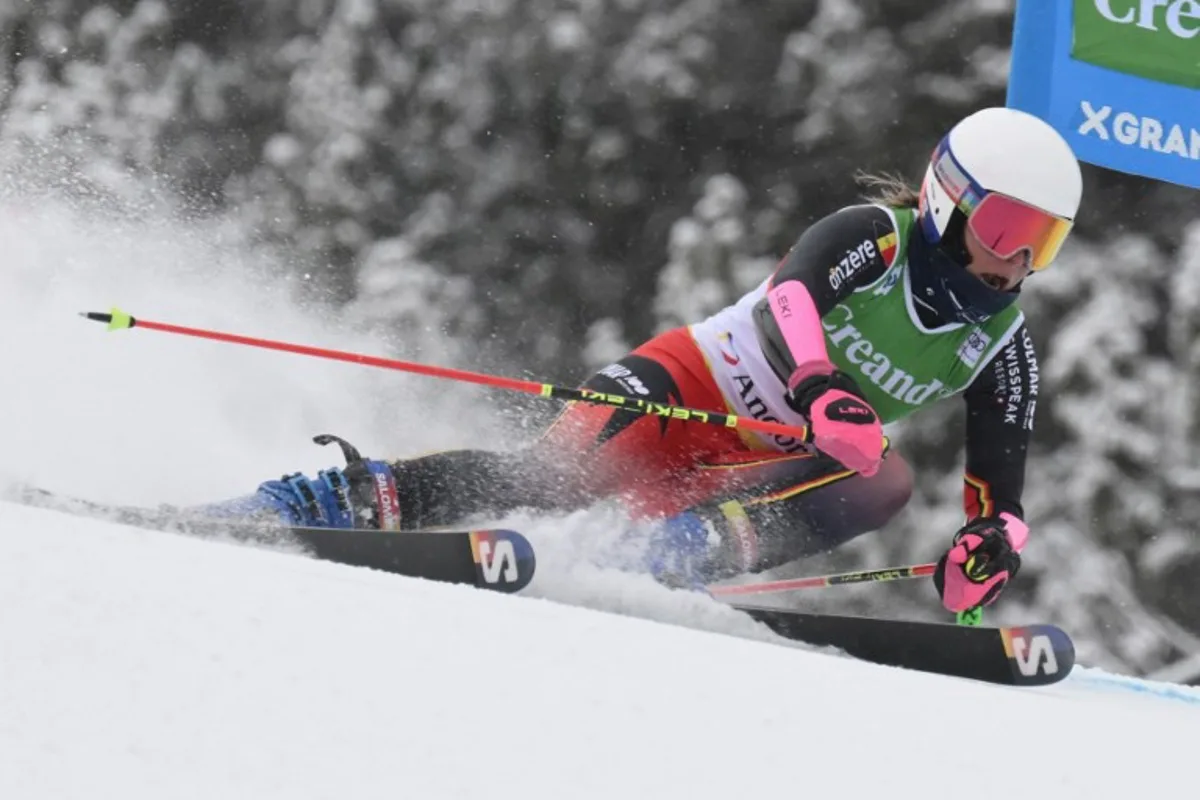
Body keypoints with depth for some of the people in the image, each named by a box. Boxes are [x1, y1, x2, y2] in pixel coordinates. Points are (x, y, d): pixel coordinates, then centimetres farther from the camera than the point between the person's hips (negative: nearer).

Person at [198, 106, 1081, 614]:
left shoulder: (1002, 343, 3)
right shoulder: (872, 236, -12)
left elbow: (1001, 483, 3)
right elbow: (784, 307, -31)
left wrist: (992, 540, -21)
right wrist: (821, 391, -51)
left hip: (763, 469, 5)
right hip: (690, 388, -5)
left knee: (886, 481, -25)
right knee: (562, 473, -31)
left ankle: (702, 545, -38)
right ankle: (351, 499, -30)